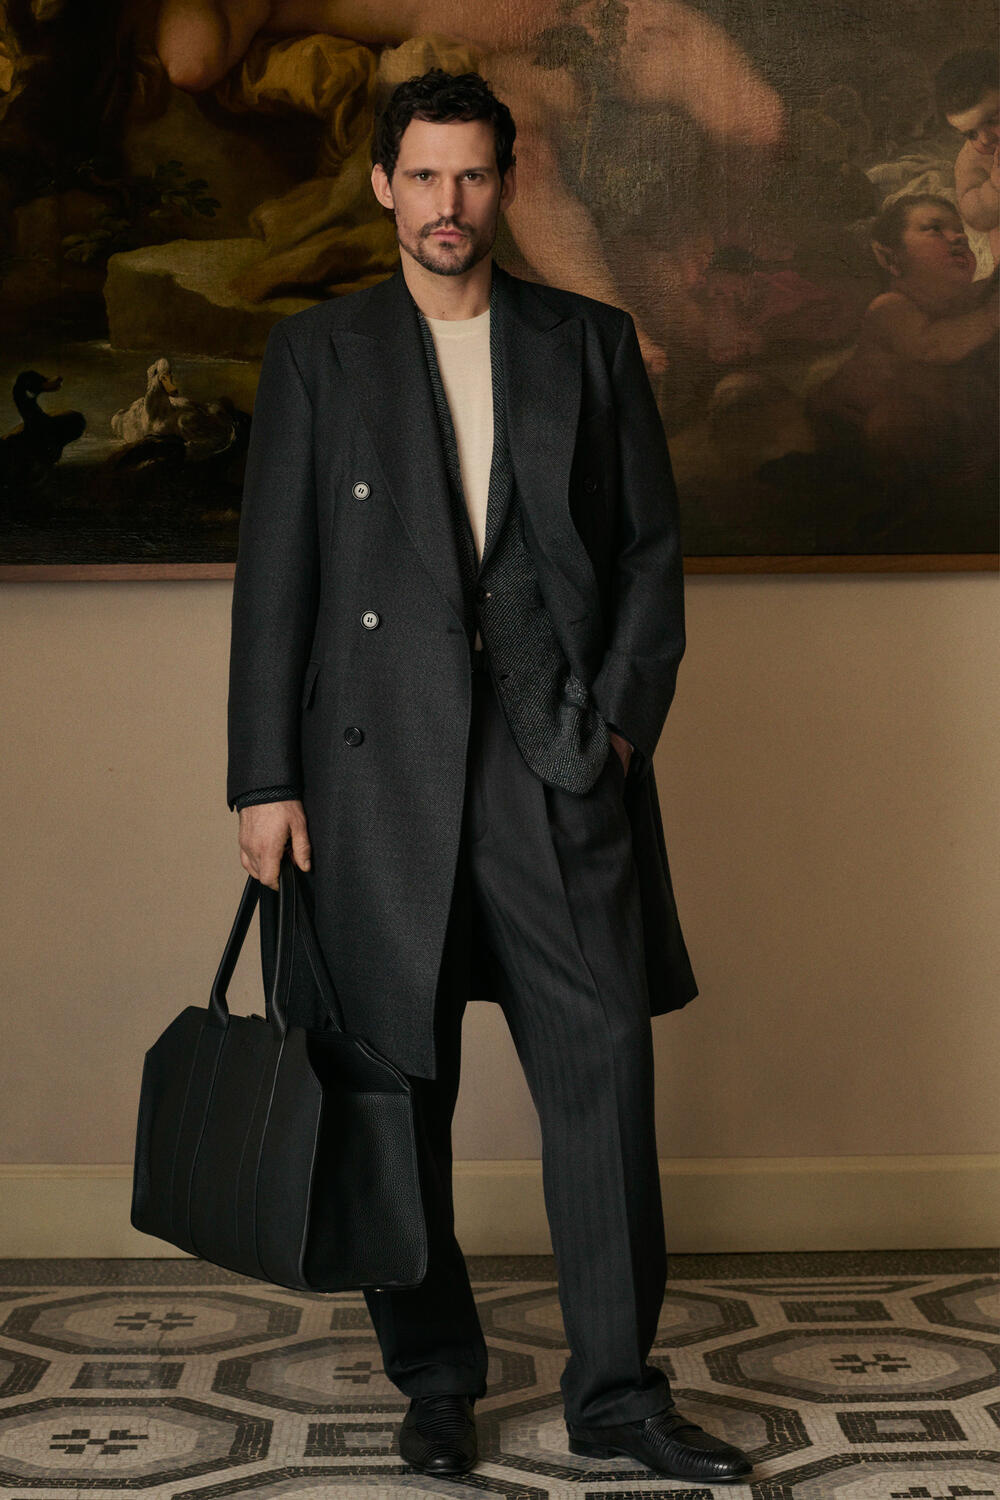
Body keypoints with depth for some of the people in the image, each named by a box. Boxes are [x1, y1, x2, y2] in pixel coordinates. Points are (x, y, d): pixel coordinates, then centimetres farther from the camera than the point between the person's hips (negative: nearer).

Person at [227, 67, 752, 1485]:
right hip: (379, 761, 0)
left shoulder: (590, 343, 11)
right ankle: (434, 1379, 19)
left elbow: (653, 544, 11)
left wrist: (623, 717, -2)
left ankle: (616, 1385, 8)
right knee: (400, 1084, 5)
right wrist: (265, 780, -2)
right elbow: (273, 572, 3)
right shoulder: (318, 352, 7)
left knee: (604, 1057, -3)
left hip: (556, 752, 1)